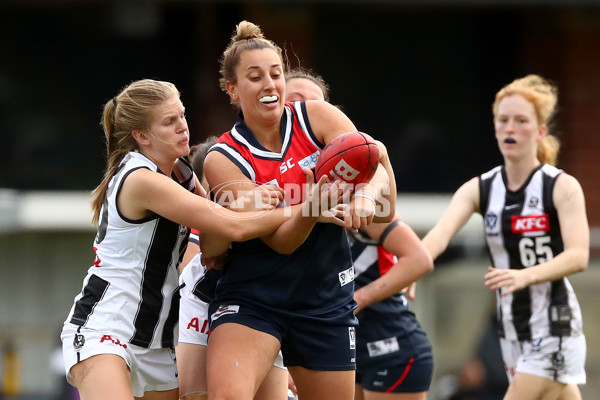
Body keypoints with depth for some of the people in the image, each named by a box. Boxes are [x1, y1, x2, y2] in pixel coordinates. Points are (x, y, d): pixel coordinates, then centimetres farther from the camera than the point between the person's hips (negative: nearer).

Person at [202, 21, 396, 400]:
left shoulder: (316, 117, -1)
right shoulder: (223, 159, -8)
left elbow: (375, 166, -16)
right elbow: (282, 241, -16)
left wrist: (365, 193, -40)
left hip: (326, 301, 3)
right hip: (251, 298, -3)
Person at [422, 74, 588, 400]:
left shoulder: (563, 187, -10)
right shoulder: (479, 189, 3)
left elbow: (578, 256, -22)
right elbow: (440, 233, -15)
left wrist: (525, 276, -40)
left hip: (554, 327, -5)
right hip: (512, 329, 5)